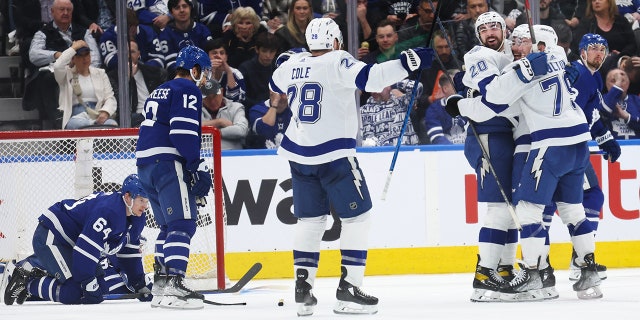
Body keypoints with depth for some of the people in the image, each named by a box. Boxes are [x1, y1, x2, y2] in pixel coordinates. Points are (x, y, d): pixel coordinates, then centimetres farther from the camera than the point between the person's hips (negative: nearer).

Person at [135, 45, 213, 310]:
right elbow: (184, 131, -16)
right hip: (168, 163, -9)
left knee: (169, 225, 18)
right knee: (182, 224, -13)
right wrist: (195, 170, -14)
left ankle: (160, 284, 17)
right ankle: (174, 285, -25)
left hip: (146, 163, 9)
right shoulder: (187, 90, -4)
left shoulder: (159, 92, 26)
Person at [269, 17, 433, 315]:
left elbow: (275, 84, 28)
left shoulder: (293, 64, 7)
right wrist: (407, 63, -25)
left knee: (310, 219, 15)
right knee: (357, 216, 3)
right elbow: (370, 77, -26)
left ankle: (303, 288, 9)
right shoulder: (337, 62, -11)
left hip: (298, 153, 6)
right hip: (333, 154, -6)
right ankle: (349, 290, -2)